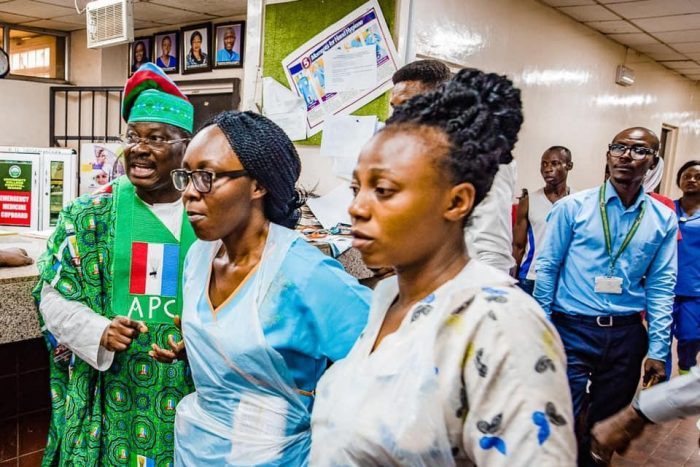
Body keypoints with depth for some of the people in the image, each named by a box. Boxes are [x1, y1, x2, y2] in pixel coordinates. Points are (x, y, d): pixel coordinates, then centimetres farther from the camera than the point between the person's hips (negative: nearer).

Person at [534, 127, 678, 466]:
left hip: (626, 334, 3)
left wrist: (658, 349, 2)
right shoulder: (572, 207, -5)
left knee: (608, 425, 17)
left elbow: (661, 286, 4)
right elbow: (546, 269, -3)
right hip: (572, 329, -3)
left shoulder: (664, 220, 3)